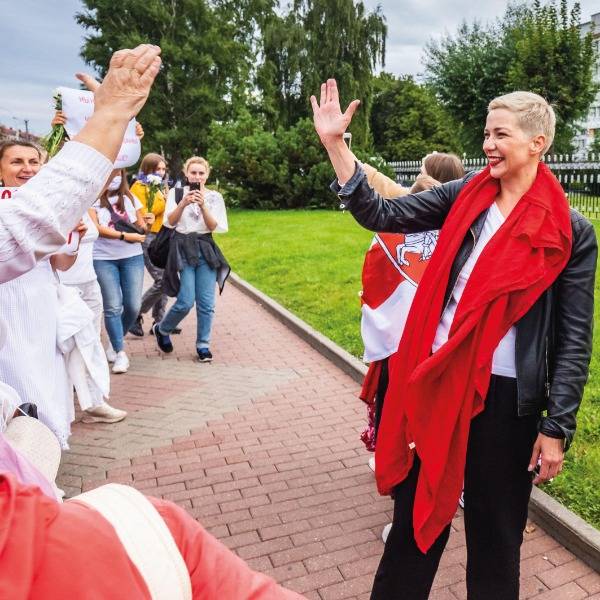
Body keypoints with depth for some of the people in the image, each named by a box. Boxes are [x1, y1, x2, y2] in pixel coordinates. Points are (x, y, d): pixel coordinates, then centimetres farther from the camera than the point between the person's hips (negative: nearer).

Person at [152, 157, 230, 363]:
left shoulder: (214, 197, 6)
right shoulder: (176, 193, 4)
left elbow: (215, 227, -2)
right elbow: (169, 222, -3)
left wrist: (203, 206, -15)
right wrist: (183, 203, -17)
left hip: (206, 249, 2)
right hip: (183, 248, -2)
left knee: (206, 303, 0)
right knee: (186, 302, -8)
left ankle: (203, 345, 14)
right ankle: (161, 330, 19)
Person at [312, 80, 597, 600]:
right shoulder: (466, 196, 3)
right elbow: (383, 215, -2)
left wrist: (557, 427, -7)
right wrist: (335, 143, -8)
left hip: (505, 397, -3)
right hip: (436, 381, 3)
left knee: (494, 531, 16)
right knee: (417, 511, 19)